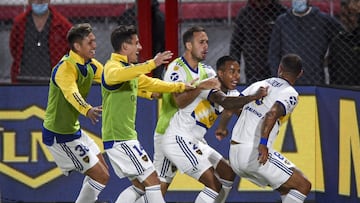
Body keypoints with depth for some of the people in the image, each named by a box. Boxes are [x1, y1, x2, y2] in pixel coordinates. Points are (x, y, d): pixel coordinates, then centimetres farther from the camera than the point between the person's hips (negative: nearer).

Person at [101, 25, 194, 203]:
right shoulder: (112, 67, -14)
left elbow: (151, 84, 32)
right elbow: (120, 74, -40)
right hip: (120, 139, -10)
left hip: (124, 138, 10)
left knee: (139, 185, 12)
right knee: (152, 180, -8)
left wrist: (181, 86, 31)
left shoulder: (130, 68, 17)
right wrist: (152, 64, -47)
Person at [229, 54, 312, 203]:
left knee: (286, 188, 22)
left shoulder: (259, 85, 15)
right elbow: (272, 114, -25)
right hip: (256, 154, -8)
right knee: (303, 186, -2)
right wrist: (263, 143, -35)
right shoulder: (290, 94, -6)